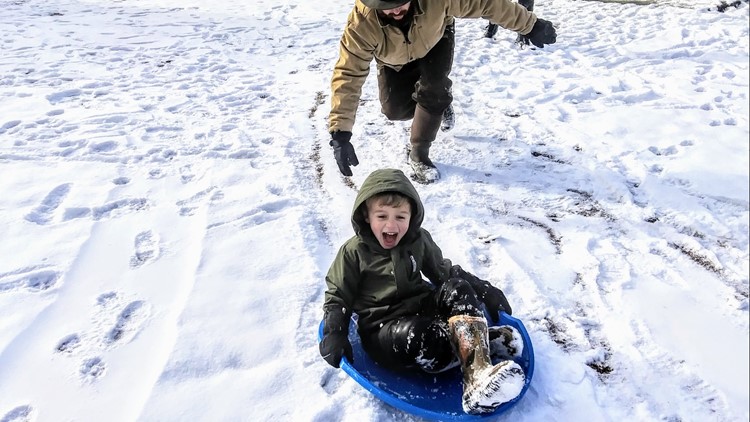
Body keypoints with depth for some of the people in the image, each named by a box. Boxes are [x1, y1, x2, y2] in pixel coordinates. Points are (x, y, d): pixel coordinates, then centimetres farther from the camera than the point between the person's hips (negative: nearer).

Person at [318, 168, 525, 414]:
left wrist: (483, 290, 7)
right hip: (383, 328, -4)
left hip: (424, 311, 5)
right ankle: (480, 345, -20)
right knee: (411, 335, -38)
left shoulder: (419, 240, 5)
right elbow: (337, 297, 2)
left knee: (457, 288, -21)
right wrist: (334, 334, -14)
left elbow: (445, 272, 17)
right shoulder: (353, 252, -6)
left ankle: (477, 375, -31)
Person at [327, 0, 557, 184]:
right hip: (395, 59, 1)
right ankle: (438, 103, 25)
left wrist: (530, 25, -19)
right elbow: (348, 75, -41)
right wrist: (340, 133, -47)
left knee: (433, 91, -24)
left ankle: (419, 153, -4)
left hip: (434, 41, -1)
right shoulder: (361, 23, -41)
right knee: (394, 108, -8)